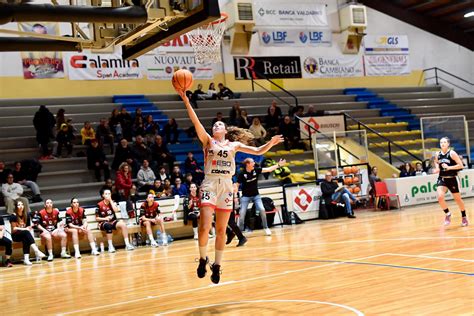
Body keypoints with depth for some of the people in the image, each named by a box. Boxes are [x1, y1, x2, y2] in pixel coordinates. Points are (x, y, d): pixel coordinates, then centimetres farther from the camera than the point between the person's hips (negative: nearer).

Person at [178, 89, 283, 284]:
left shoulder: (234, 145, 14)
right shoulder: (208, 141, 8)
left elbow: (258, 151, 10)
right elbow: (196, 122, -6)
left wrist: (271, 143, -9)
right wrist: (186, 101, -17)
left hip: (226, 187, 2)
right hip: (210, 185, -2)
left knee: (221, 230, 5)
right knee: (205, 227, -14)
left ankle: (217, 265, 18)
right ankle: (203, 259, 9)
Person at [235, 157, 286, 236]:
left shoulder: (256, 170, -8)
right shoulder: (242, 174, -17)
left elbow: (268, 169, -8)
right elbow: (237, 185, -8)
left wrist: (278, 165, -15)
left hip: (256, 195, 3)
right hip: (245, 196, -2)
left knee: (262, 210, -12)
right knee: (242, 213, -8)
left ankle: (266, 228, 3)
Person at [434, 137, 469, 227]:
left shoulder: (452, 153, -13)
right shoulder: (438, 154, 1)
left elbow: (461, 165, -16)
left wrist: (449, 167, -24)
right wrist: (437, 168, 3)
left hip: (452, 179, -3)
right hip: (442, 179, 3)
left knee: (457, 199, 10)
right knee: (440, 197, -18)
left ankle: (464, 217, 31)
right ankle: (448, 214, 5)